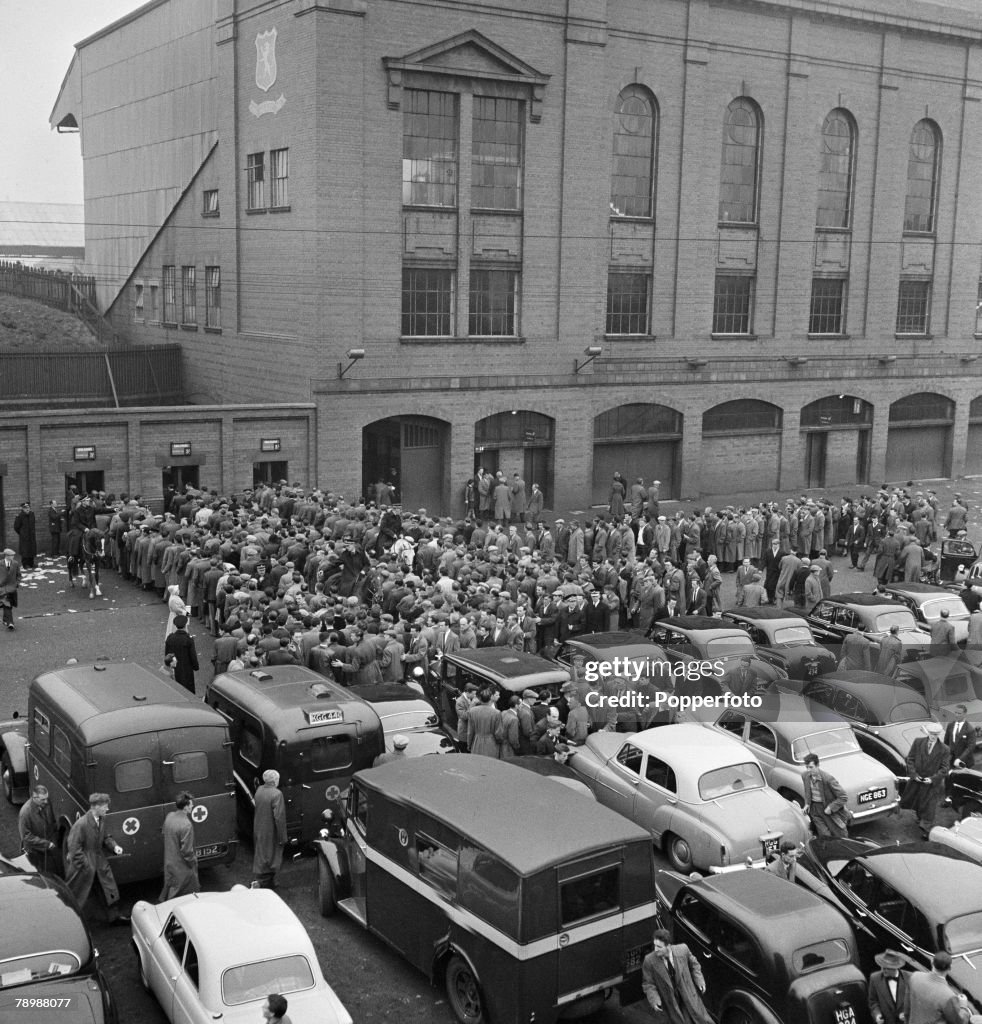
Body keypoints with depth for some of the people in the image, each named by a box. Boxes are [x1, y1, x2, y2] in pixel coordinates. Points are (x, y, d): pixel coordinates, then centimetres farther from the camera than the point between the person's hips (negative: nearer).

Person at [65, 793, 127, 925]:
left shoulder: (101, 821, -3)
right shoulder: (81, 824, -26)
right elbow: (73, 847, -21)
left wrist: (114, 846, -6)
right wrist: (86, 866, -20)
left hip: (99, 861, 7)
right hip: (84, 864, -7)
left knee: (110, 888, 12)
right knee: (77, 894, 8)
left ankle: (114, 916, 27)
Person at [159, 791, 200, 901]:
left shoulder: (169, 817, -6)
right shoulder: (186, 825, -31)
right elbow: (186, 850, -26)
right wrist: (194, 860, -7)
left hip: (169, 863, 8)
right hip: (183, 868, -8)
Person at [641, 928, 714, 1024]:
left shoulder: (682, 950, -15)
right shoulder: (649, 961, -19)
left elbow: (693, 964, 5)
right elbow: (648, 984, -9)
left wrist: (699, 981, -5)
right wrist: (654, 1000, -21)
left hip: (690, 999, 1)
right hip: (670, 1003, -1)